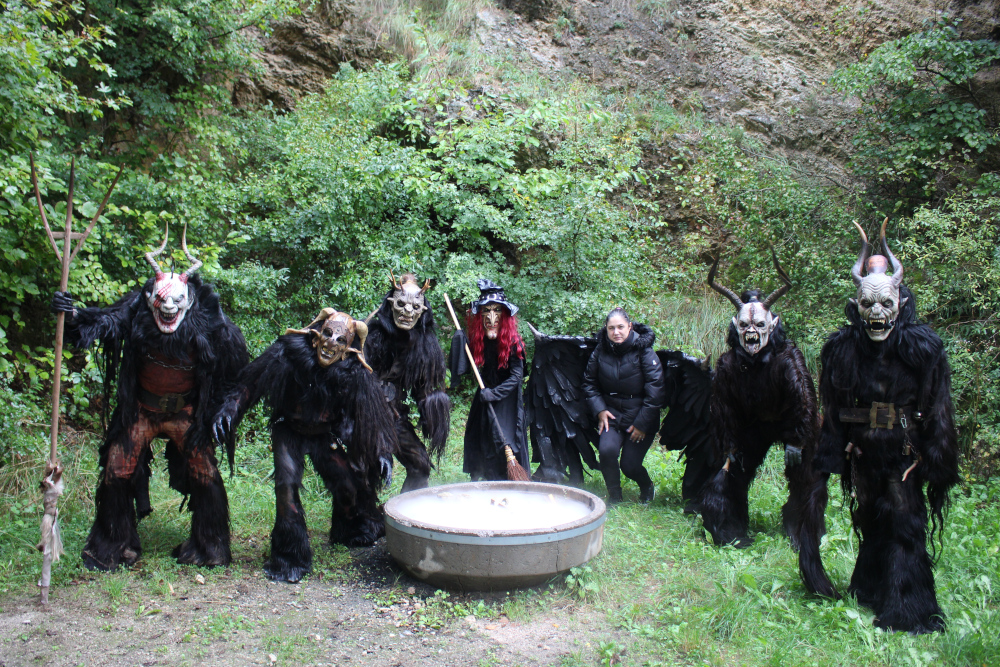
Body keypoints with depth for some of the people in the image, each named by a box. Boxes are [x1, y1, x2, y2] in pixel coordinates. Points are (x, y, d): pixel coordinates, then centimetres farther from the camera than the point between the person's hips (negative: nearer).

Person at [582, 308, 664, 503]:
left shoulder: (643, 350, -13)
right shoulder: (601, 351, -4)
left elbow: (655, 389, -13)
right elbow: (589, 383, 9)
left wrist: (642, 423, -13)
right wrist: (599, 410, -4)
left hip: (640, 416, -2)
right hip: (612, 414, 2)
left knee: (630, 465, -5)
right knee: (607, 450, -23)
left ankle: (647, 487, 32)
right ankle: (614, 496, 1)